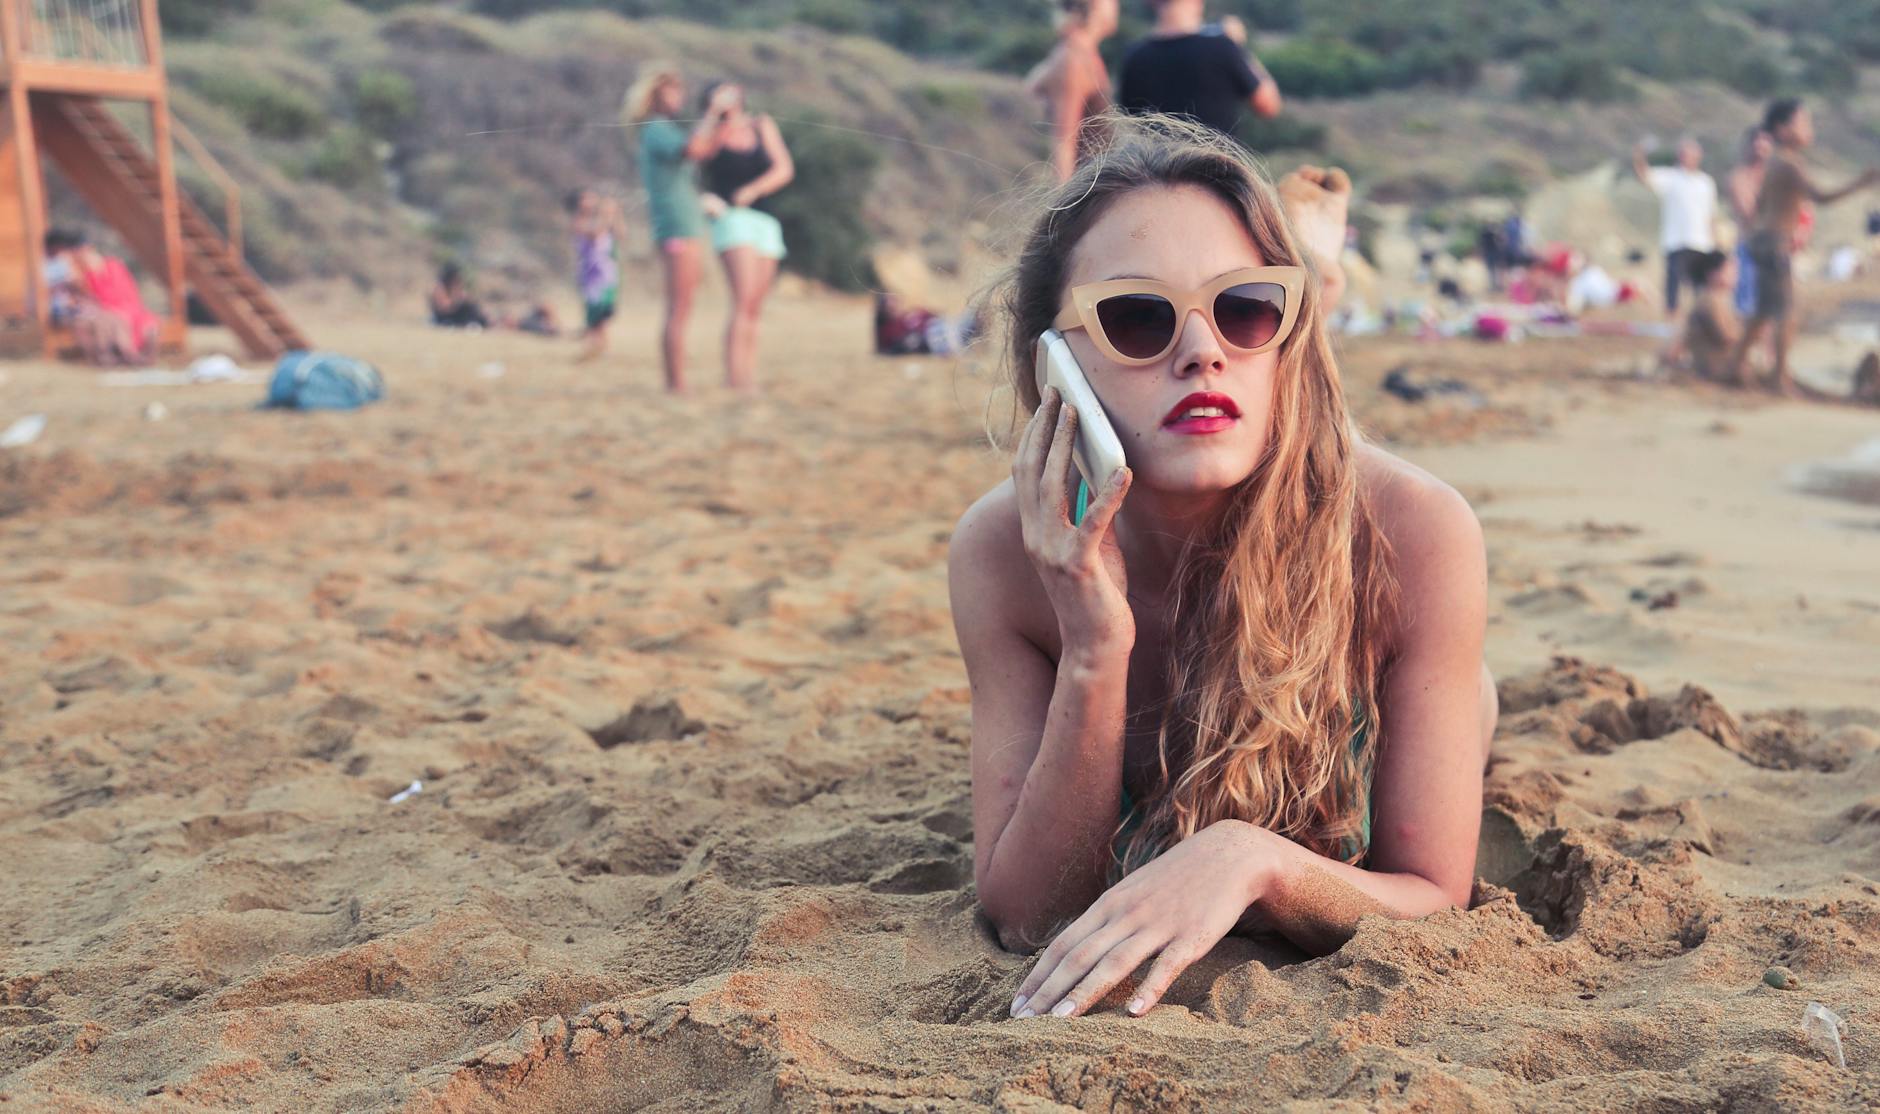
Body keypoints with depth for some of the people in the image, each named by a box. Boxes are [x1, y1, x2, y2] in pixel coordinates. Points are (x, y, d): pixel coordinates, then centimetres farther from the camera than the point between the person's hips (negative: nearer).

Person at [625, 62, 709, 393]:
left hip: (688, 228, 10)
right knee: (678, 313, -10)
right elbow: (693, 148, -30)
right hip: (679, 228, -10)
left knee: (677, 314, 10)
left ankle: (674, 386, 12)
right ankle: (678, 387, -10)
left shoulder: (667, 129, 19)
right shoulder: (657, 130, -11)